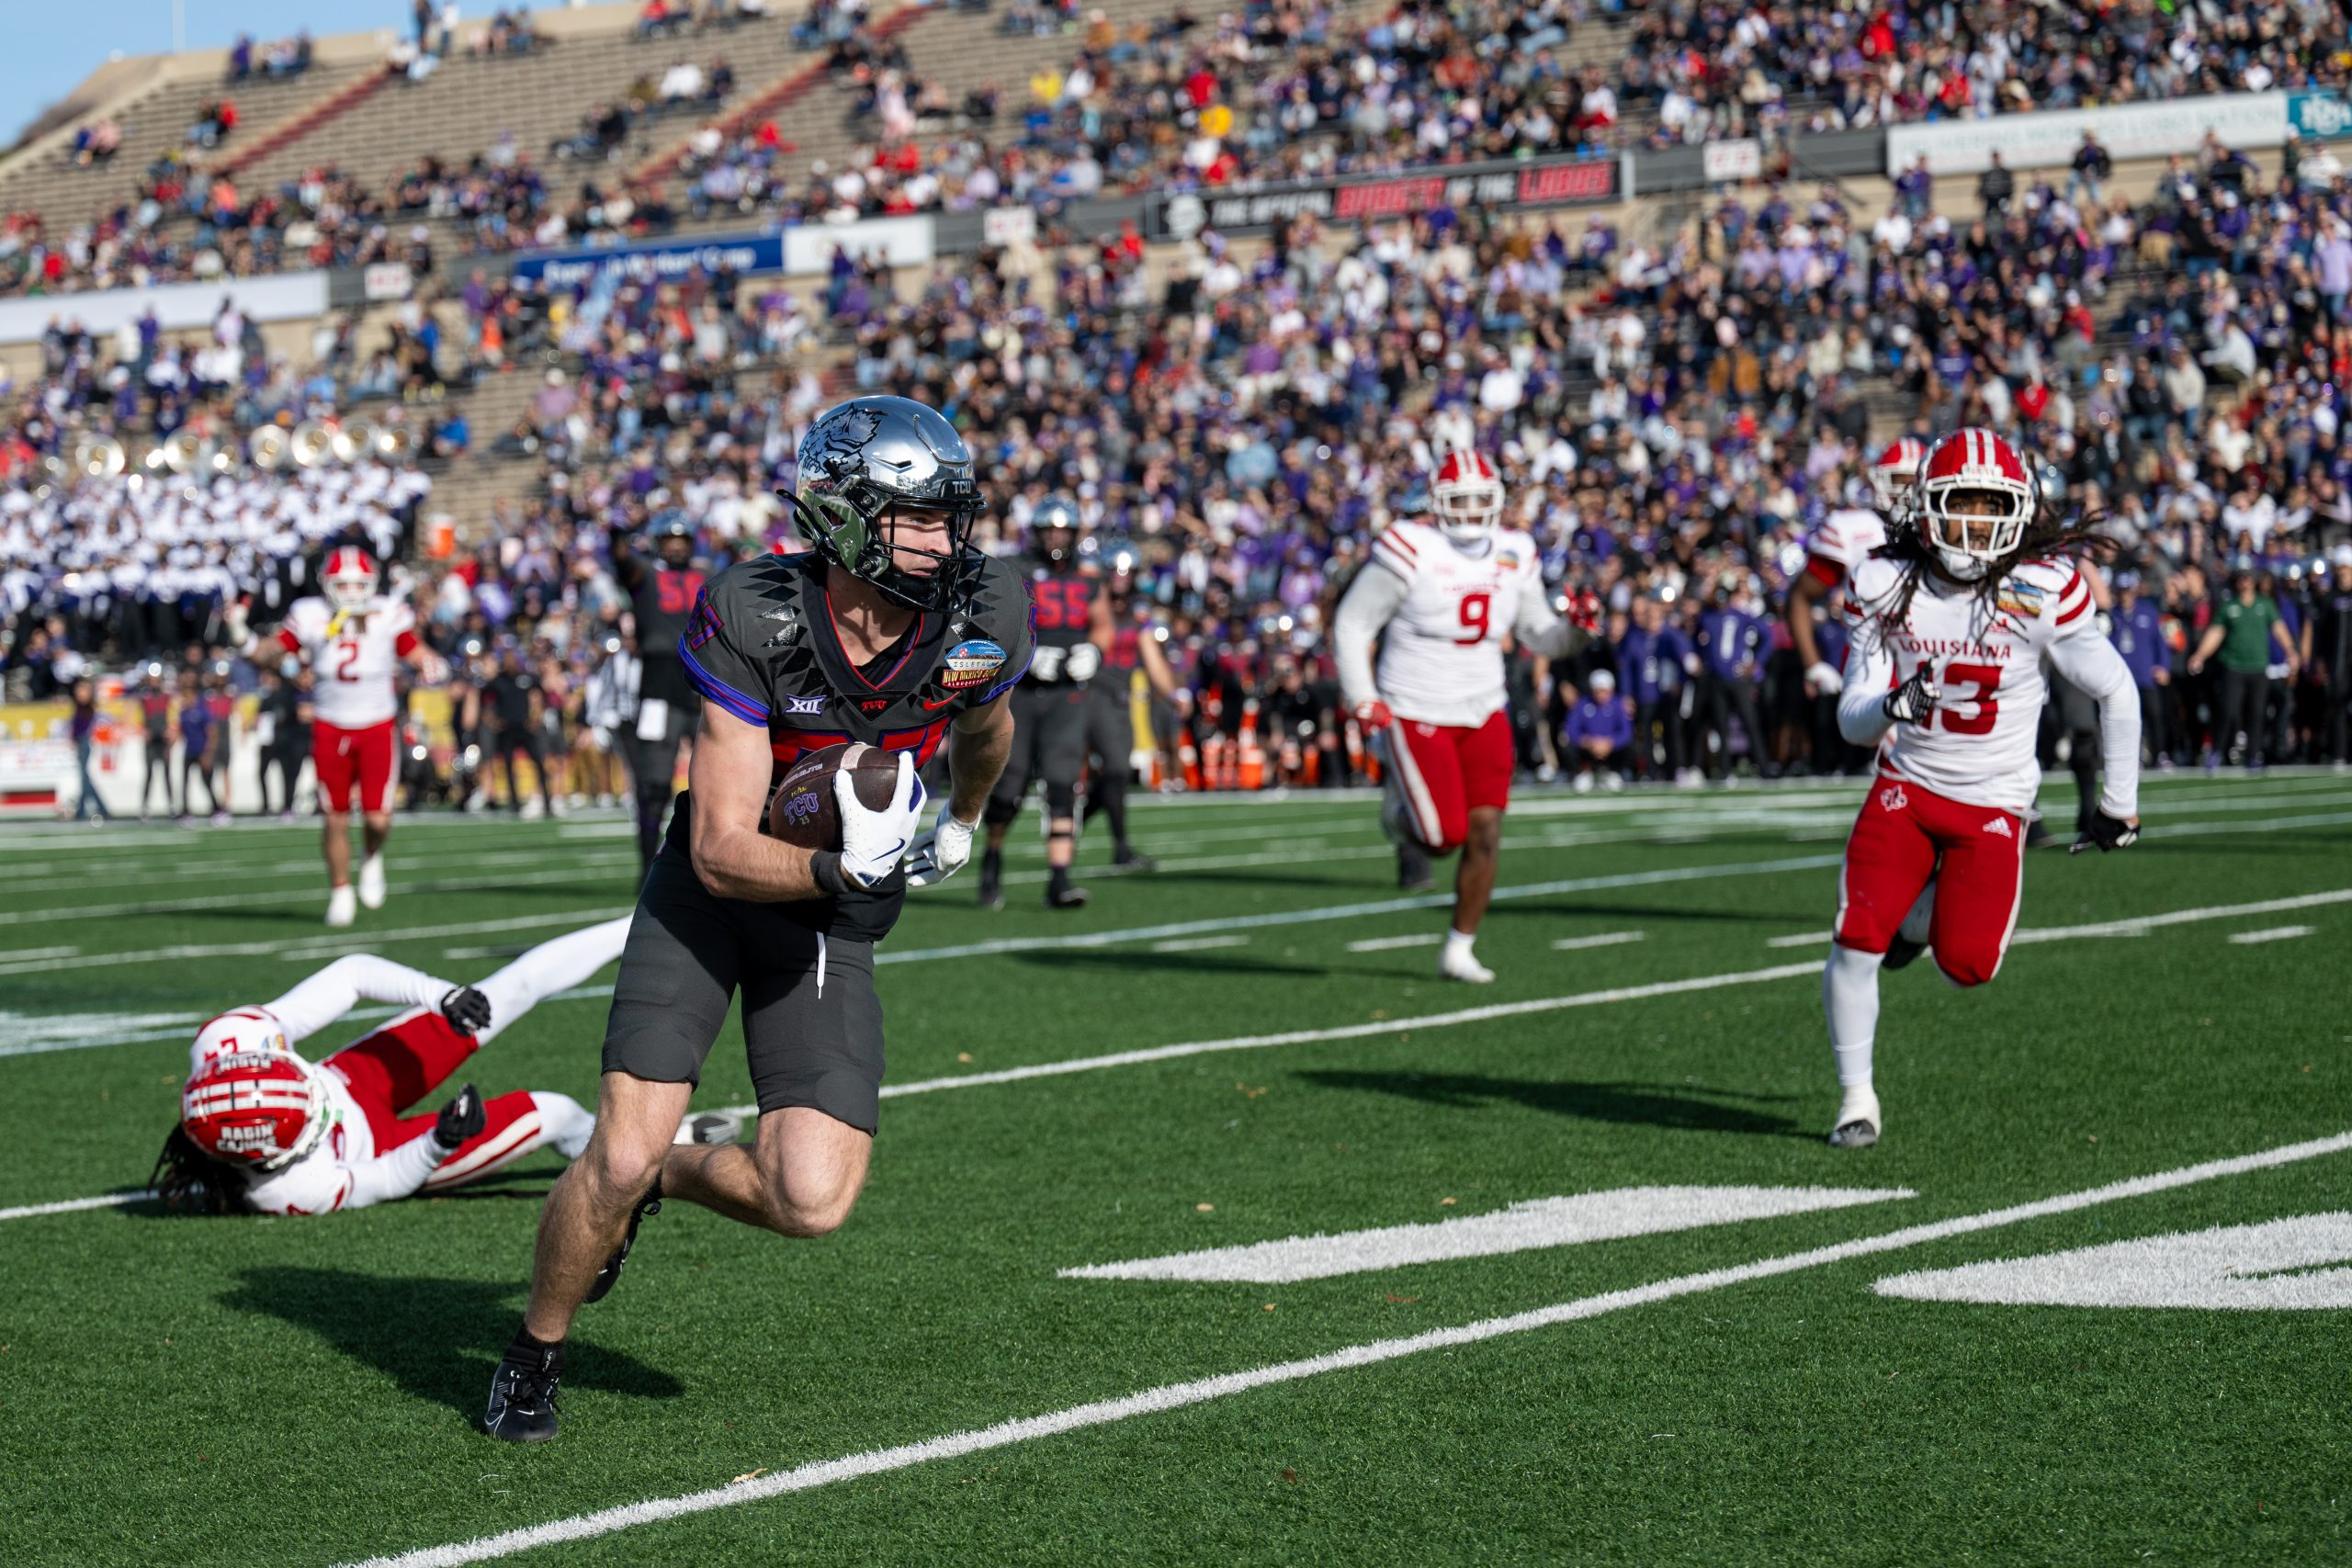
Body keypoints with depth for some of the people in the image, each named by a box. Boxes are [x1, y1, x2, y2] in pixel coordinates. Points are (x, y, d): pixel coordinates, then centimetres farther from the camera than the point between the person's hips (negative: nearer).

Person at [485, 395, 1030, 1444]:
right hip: (711, 892, -3)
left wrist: (960, 827, 30)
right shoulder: (754, 622, -24)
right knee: (621, 1158, -14)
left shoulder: (981, 619, -15)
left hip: (833, 929, 3)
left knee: (811, 1200, -13)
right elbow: (723, 854, -24)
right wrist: (845, 869, -40)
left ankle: (667, 1180, 21)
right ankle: (534, 1356, 14)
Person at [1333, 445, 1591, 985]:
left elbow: (1539, 636, 13)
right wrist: (1362, 697, -17)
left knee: (1486, 834, -3)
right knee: (1446, 835, -9)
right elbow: (1352, 625, -8)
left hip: (1482, 714, 5)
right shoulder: (1412, 551, -14)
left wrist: (1577, 629, -9)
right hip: (1417, 715, -5)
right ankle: (1401, 805, 27)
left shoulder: (1514, 556, 3)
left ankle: (1459, 949, 9)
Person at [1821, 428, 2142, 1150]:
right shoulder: (1888, 587, -7)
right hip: (1906, 786, 1)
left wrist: (2120, 807, 1)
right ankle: (1856, 1097, 5)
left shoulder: (2041, 591, -14)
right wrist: (1893, 706, -29)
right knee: (1858, 938, -14)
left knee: (1966, 963, -12)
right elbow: (1853, 721, -5)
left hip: (1992, 803, -1)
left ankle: (1930, 907, 25)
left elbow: (2116, 692, -4)